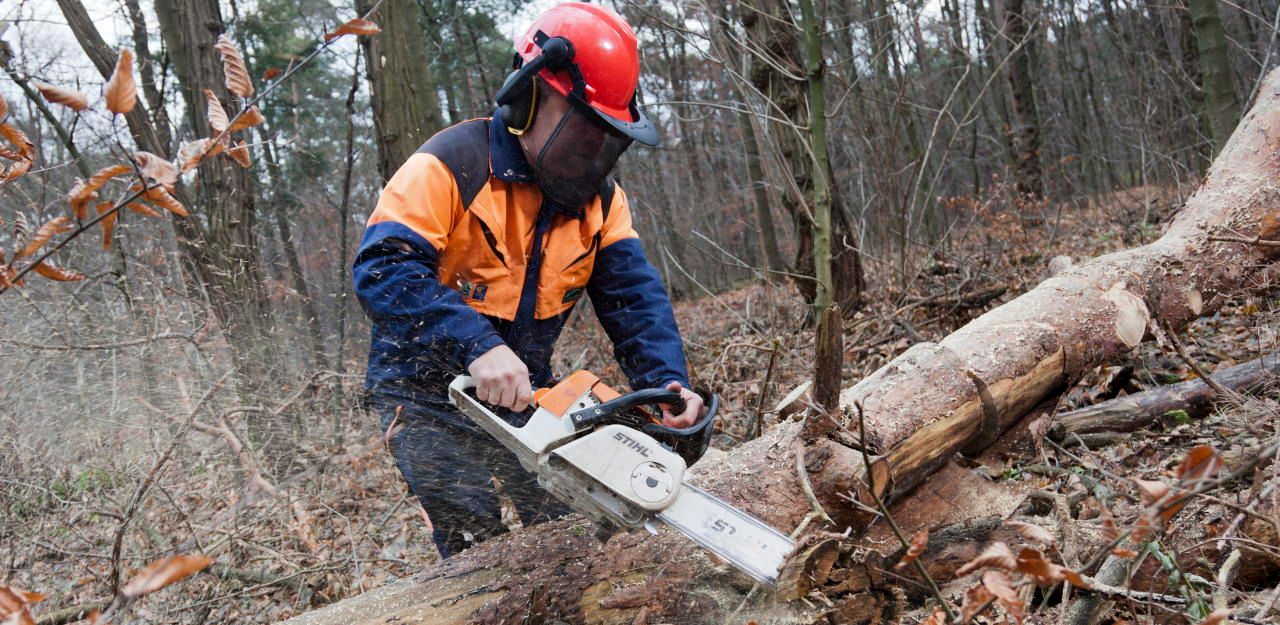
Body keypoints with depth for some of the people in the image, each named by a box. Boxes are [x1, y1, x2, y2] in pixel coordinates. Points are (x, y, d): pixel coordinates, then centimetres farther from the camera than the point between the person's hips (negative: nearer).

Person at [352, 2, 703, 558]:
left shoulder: (599, 197, 0)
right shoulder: (452, 164, -18)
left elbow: (633, 297, -9)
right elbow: (382, 268, -28)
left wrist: (668, 381, -27)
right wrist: (477, 345, -40)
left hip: (522, 393, 5)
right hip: (428, 395, -5)